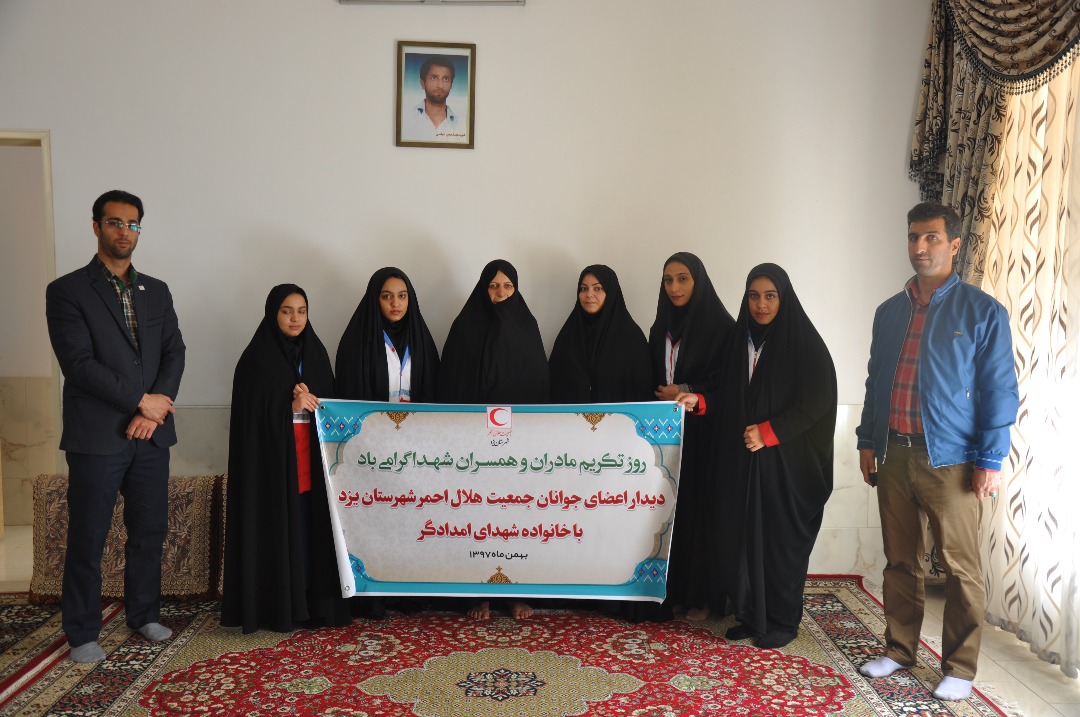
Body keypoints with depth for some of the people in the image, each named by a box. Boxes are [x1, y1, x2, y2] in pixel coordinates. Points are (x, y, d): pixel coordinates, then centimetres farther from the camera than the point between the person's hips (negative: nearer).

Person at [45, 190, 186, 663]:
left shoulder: (157, 292, 13)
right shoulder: (67, 291, -2)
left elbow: (174, 354, 7)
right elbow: (78, 362, -11)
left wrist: (154, 409, -8)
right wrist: (141, 400, -12)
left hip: (151, 434, 4)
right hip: (96, 437, -4)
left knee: (149, 531, 12)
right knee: (87, 540, 4)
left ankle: (144, 615, 27)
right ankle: (82, 633, 17)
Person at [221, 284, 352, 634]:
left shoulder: (316, 353, 11)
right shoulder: (256, 358, -2)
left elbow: (330, 402, 11)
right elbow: (251, 410, -7)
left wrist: (308, 400, -8)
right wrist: (290, 405, -15)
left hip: (310, 456, 4)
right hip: (271, 457, -4)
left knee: (310, 528, 3)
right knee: (276, 529, -3)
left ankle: (312, 604, 12)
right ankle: (276, 608, 7)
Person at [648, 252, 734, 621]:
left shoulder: (721, 325, -7)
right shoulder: (661, 328, 11)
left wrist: (687, 393, -13)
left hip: (705, 434, -5)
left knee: (701, 508, 0)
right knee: (670, 509, 5)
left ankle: (704, 594, 11)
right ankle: (673, 588, 15)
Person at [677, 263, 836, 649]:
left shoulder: (805, 343, -7)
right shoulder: (740, 340, 9)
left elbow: (816, 402, -12)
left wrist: (768, 432, -18)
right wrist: (699, 400, -6)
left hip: (786, 462, -5)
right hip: (743, 460, 5)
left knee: (781, 539, 3)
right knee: (743, 537, 6)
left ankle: (782, 621, 18)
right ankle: (752, 616, 20)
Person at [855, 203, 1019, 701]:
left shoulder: (982, 312, -2)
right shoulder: (889, 312, 12)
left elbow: (1000, 391, -5)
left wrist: (990, 460, -10)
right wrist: (868, 441, 12)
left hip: (950, 460, -4)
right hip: (893, 456, 4)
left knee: (961, 568, 3)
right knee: (899, 561, 12)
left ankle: (960, 669, 17)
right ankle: (899, 650, 26)